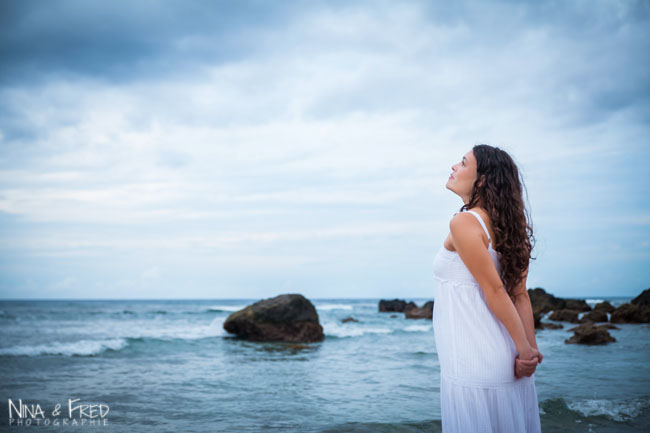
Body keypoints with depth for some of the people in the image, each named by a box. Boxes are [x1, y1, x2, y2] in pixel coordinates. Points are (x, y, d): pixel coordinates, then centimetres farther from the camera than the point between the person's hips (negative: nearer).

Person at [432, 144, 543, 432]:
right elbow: (520, 294, 6)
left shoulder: (464, 222, -15)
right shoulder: (502, 224, 10)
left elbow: (495, 290, -16)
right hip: (504, 359, 8)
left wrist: (525, 350, -11)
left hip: (473, 362, -8)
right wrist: (531, 349, 4)